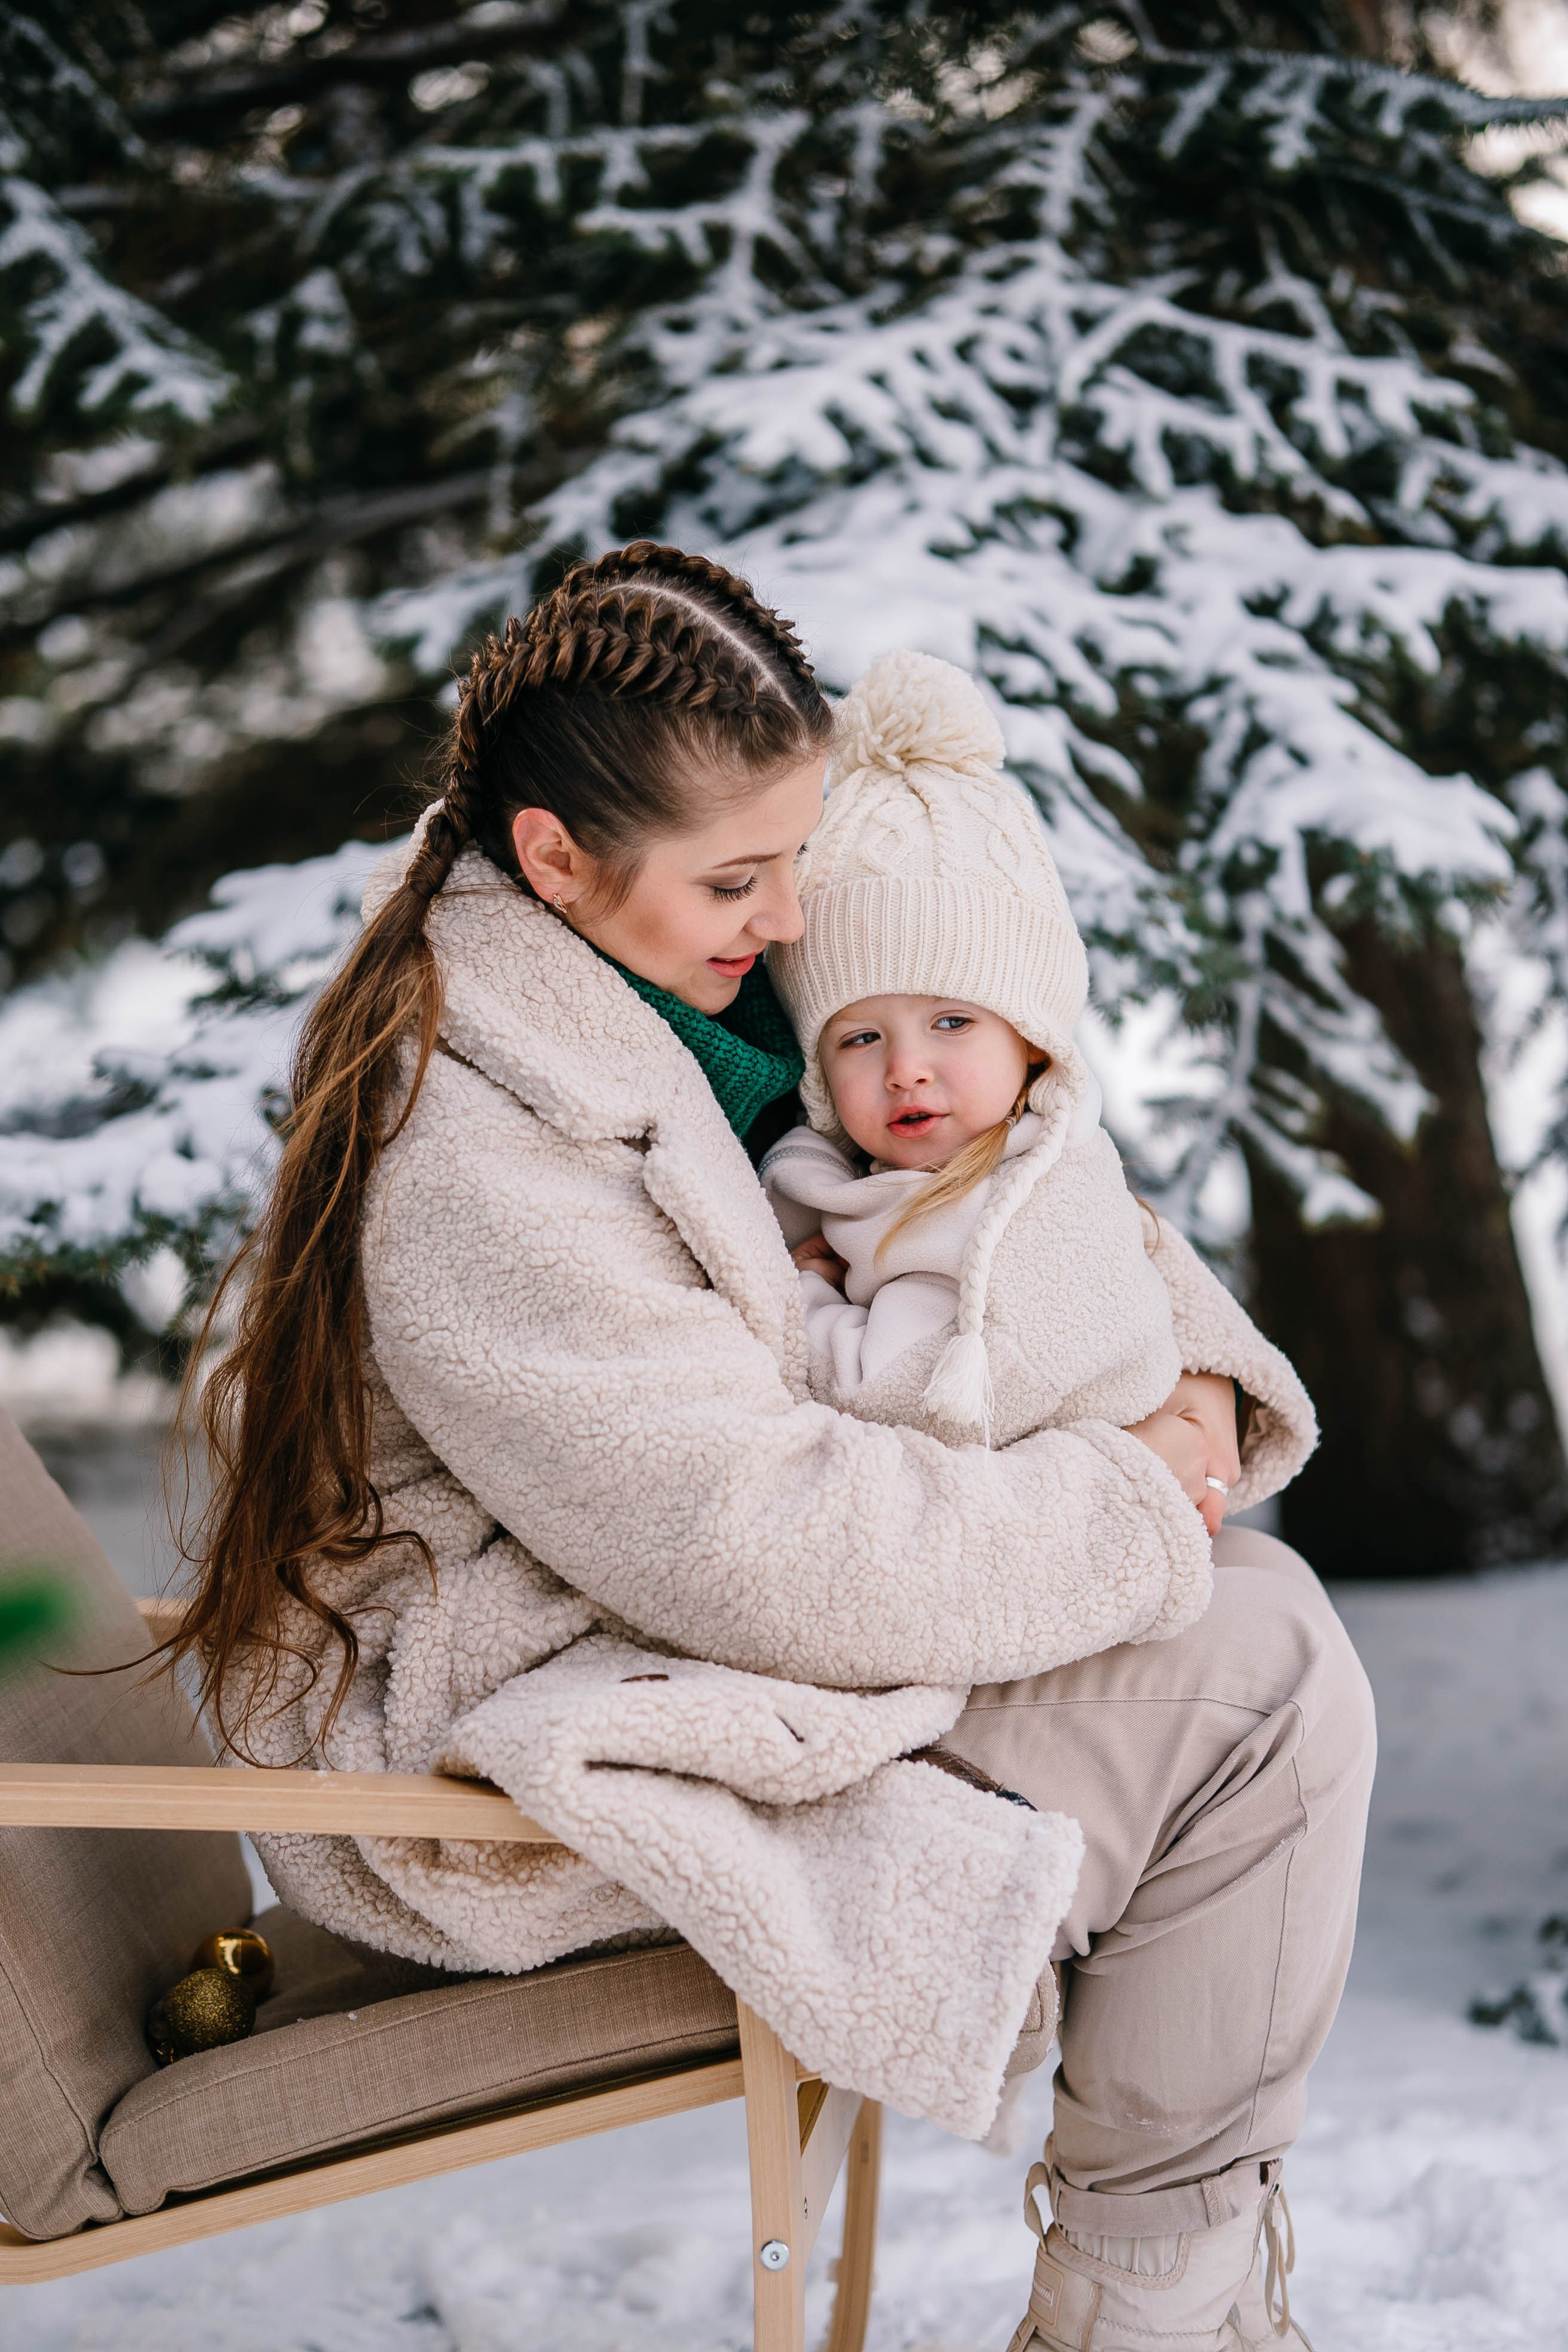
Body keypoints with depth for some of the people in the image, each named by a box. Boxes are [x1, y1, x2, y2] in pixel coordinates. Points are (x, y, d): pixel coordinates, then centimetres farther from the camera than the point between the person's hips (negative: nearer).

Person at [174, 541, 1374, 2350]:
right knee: (1264, 1686, -12)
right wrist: (1130, 1509, -17)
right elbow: (773, 1552, -30)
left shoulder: (663, 986, 4)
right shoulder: (478, 1152, -27)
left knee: (1249, 1595, 6)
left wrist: (1179, 1362, -1)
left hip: (658, 1599, 10)